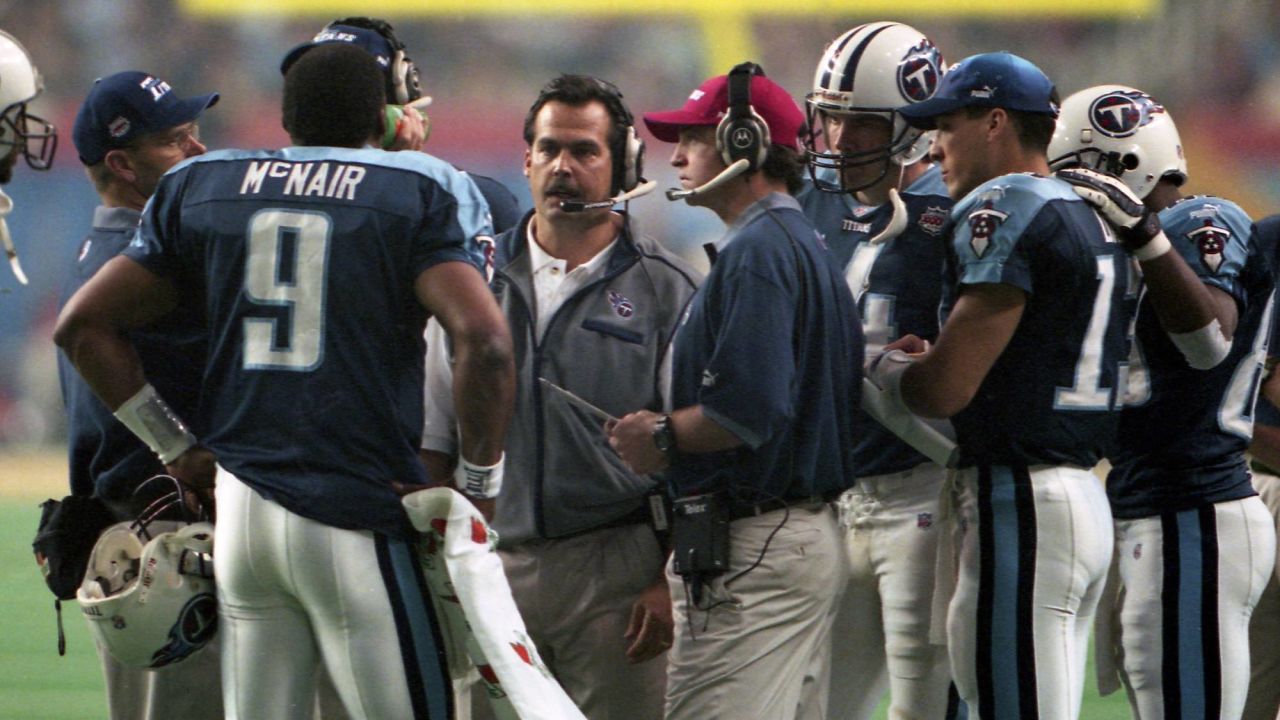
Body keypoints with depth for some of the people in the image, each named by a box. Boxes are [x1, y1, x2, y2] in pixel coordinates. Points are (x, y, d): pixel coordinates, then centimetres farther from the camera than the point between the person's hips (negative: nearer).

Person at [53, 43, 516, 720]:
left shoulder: (201, 190, 13)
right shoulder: (421, 194, -1)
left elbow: (82, 326, 14)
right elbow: (484, 339, -15)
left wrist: (174, 447, 16)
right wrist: (479, 479, -4)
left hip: (239, 508, 4)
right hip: (358, 512, -4)